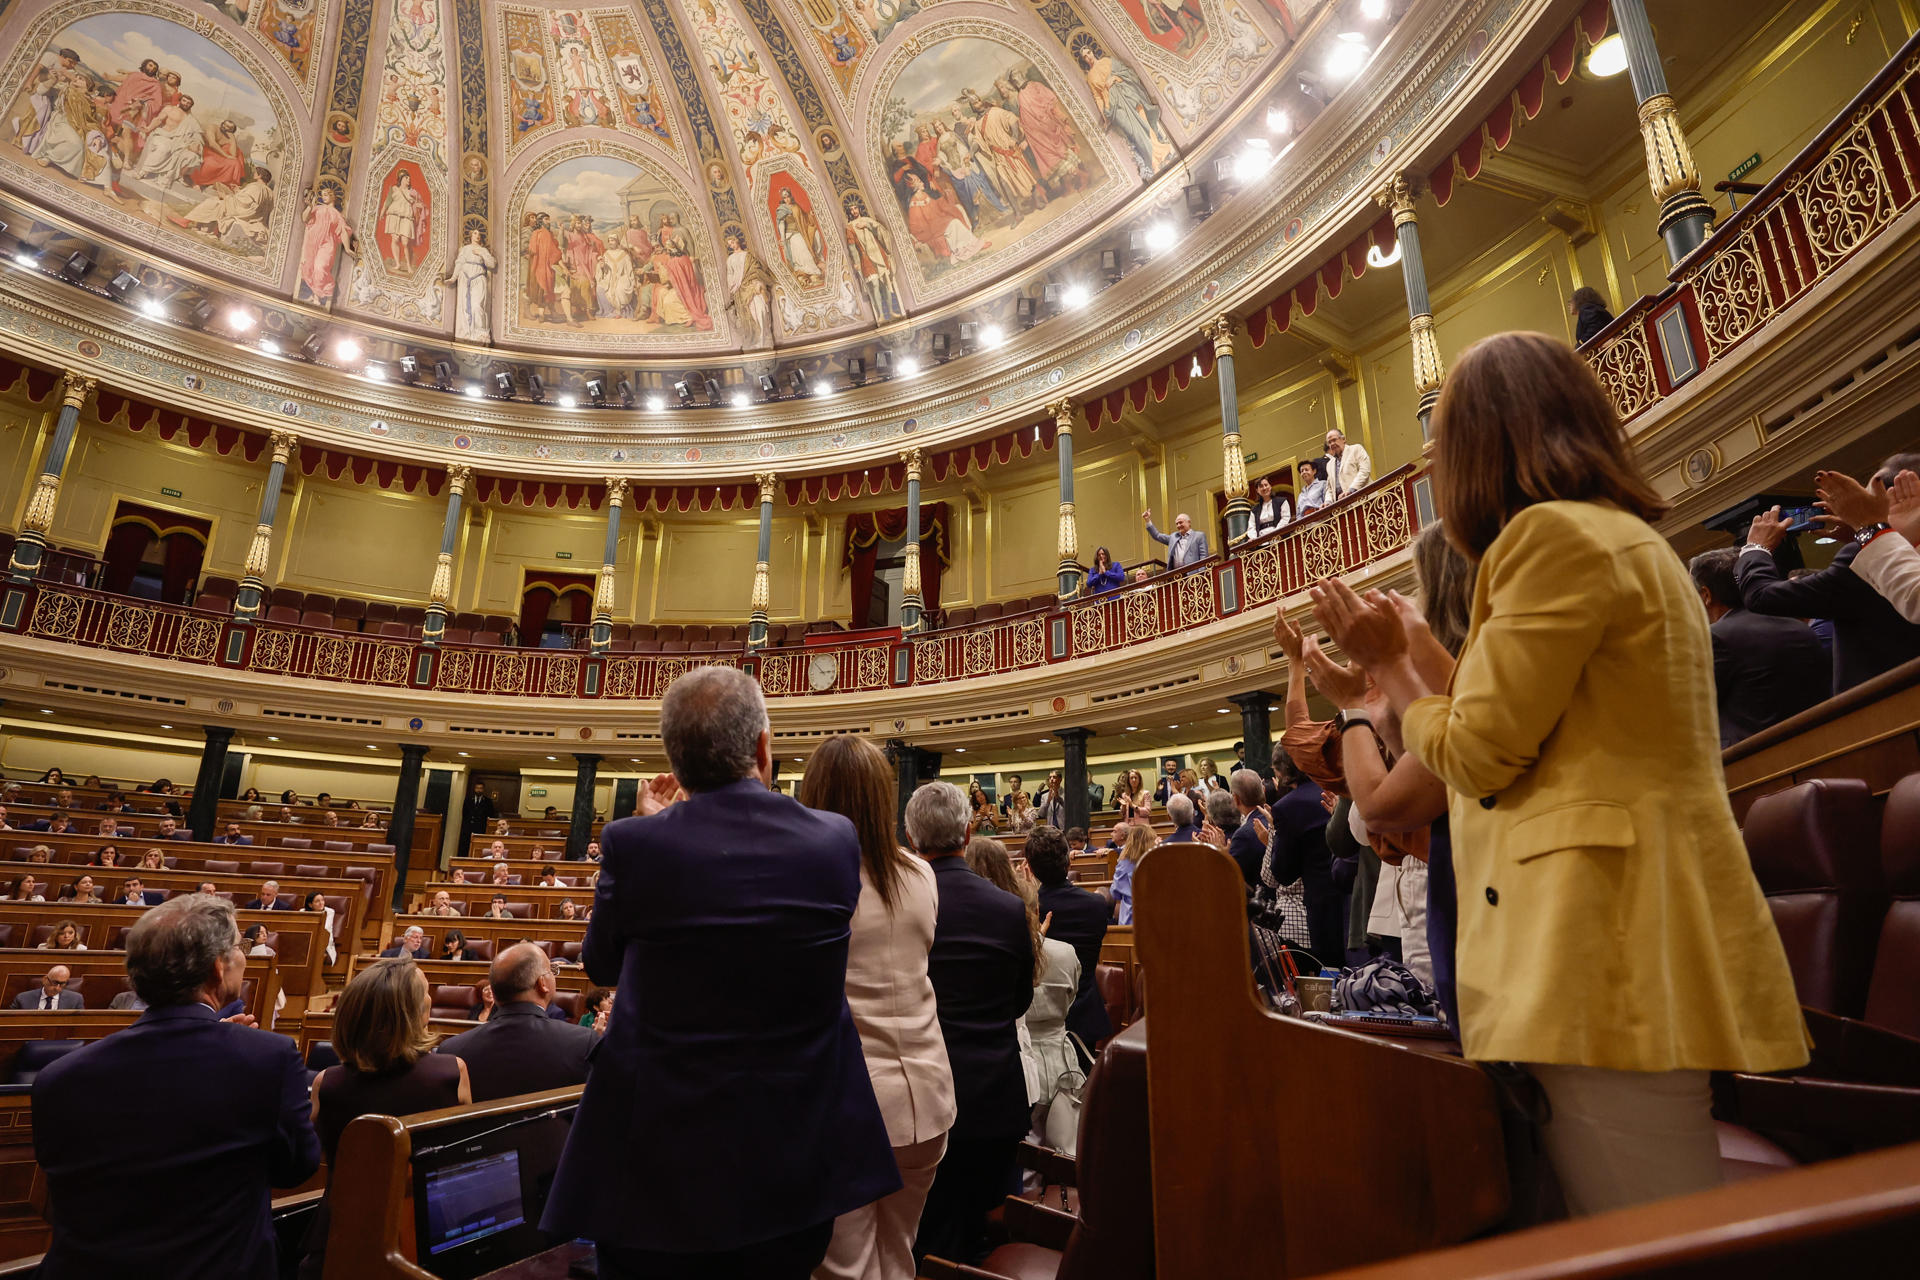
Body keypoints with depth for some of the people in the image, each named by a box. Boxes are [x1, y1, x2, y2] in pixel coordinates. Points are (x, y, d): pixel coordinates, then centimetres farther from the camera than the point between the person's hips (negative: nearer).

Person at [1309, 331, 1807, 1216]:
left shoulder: (1555, 534, -12)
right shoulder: (1628, 537, 20)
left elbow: (1478, 754, -12)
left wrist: (1386, 666, 3)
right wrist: (1421, 653, 23)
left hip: (1605, 941, -11)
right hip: (1625, 936, 11)